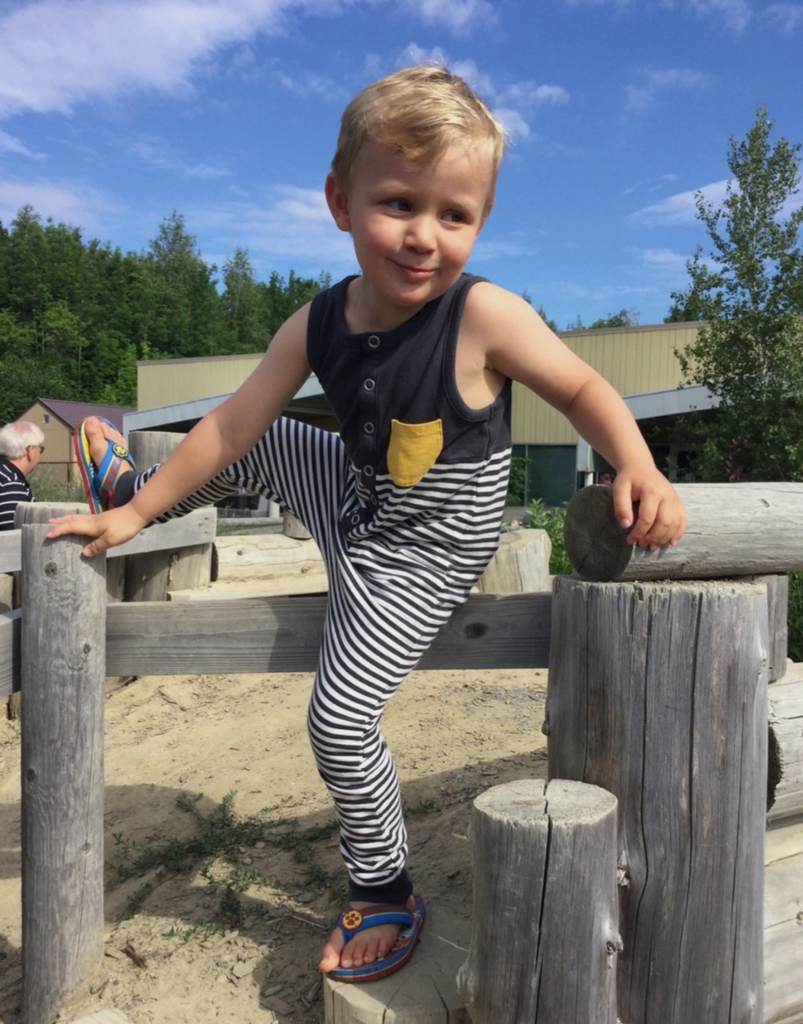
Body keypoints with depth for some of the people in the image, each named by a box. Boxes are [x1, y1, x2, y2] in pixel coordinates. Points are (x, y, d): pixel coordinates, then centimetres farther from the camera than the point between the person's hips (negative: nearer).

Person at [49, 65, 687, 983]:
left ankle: (385, 894, 22)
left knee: (341, 721, -5)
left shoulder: (485, 315, -25)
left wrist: (638, 470, -31)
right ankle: (131, 485, 44)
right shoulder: (317, 325, -11)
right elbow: (232, 425, -4)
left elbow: (584, 389, -13)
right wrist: (139, 508, 0)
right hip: (359, 503, 5)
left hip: (421, 556, -5)